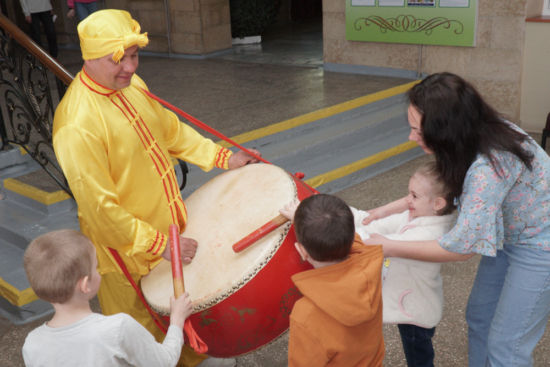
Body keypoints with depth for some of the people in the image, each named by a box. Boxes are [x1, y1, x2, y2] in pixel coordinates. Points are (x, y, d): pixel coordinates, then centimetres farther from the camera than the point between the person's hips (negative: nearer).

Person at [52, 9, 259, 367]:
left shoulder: (130, 83, -2)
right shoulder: (77, 126, -30)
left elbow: (169, 128, 13)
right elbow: (99, 208, -28)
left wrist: (221, 157, 6)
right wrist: (158, 244, -24)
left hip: (170, 228, 8)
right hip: (128, 250, -8)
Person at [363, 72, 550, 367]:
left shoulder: (489, 166, -38)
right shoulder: (475, 136, -13)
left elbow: (463, 246, -33)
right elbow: (448, 187, 4)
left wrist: (389, 248, -24)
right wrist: (390, 208, -3)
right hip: (508, 235, 8)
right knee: (479, 315, 18)